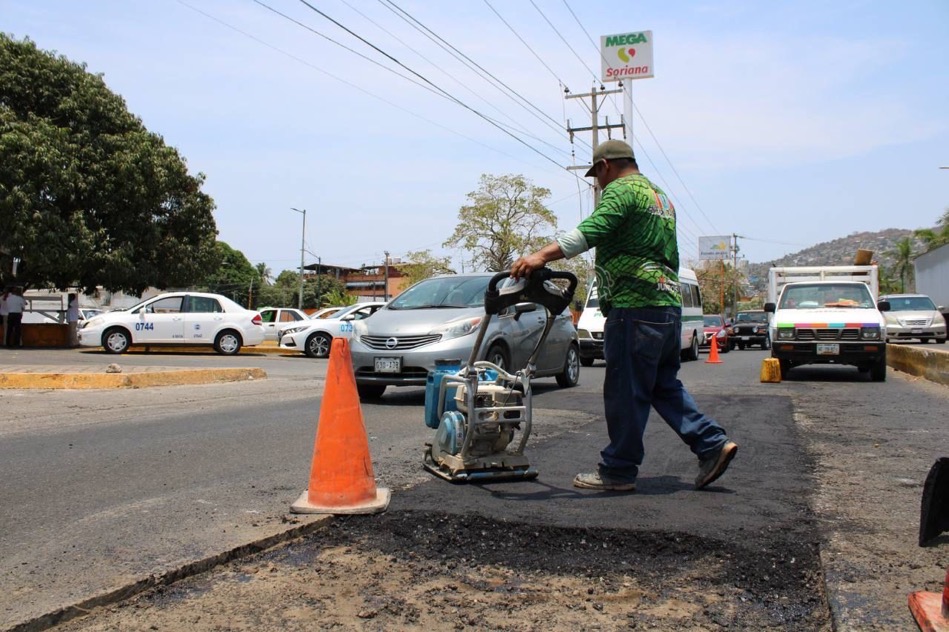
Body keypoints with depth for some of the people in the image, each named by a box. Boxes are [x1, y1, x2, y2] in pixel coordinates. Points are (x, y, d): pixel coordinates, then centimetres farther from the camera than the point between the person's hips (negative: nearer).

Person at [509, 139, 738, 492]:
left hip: (635, 307, -10)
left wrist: (542, 256, -32)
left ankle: (618, 471, 5)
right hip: (669, 304, 10)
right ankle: (712, 444, 15)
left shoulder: (621, 189, -6)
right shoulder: (660, 196, 25)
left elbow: (591, 230, -24)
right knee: (664, 386, 18)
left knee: (625, 393, -3)